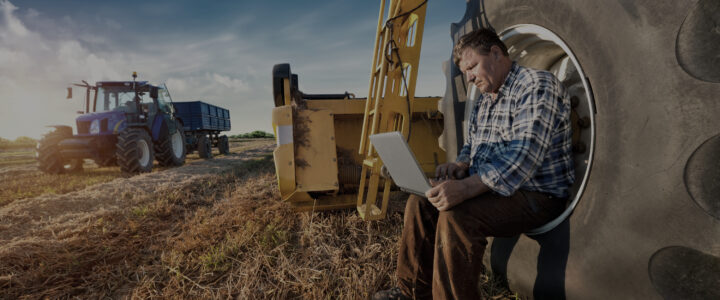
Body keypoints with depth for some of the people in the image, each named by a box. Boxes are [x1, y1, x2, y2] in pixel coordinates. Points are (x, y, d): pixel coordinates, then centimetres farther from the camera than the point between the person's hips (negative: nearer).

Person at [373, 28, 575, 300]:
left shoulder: (537, 86, -14)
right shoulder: (482, 102, 15)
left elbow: (524, 157, -27)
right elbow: (470, 146, 23)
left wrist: (466, 188, -36)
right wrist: (461, 165, -3)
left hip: (536, 195, -8)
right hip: (485, 186, 9)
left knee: (456, 217, -31)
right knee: (420, 202, -1)